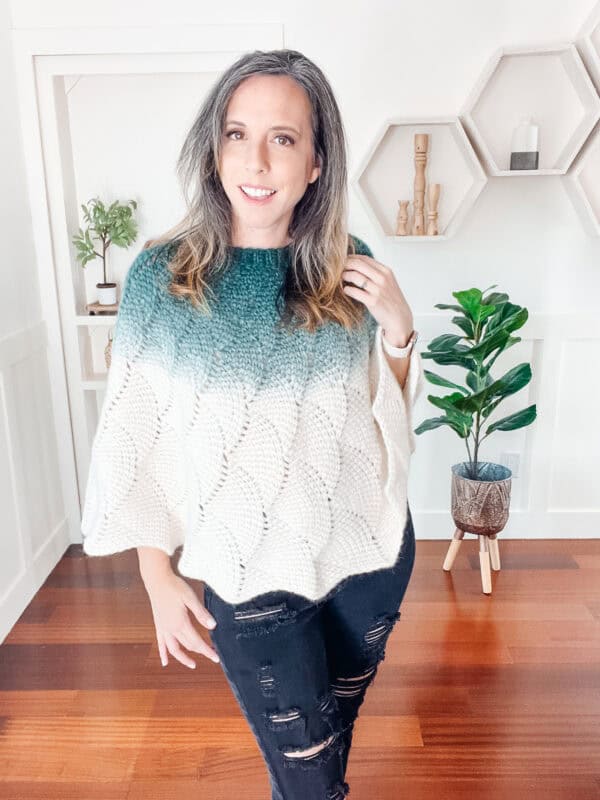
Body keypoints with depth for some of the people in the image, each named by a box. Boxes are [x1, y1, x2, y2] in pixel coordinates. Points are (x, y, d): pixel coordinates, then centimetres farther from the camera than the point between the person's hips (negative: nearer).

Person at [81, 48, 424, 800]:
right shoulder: (161, 274, -14)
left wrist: (399, 328, -13)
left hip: (372, 548, 3)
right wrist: (160, 578, -4)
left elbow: (389, 409, 6)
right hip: (250, 575, -3)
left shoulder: (350, 266, -6)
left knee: (338, 725, 27)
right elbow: (135, 439, -7)